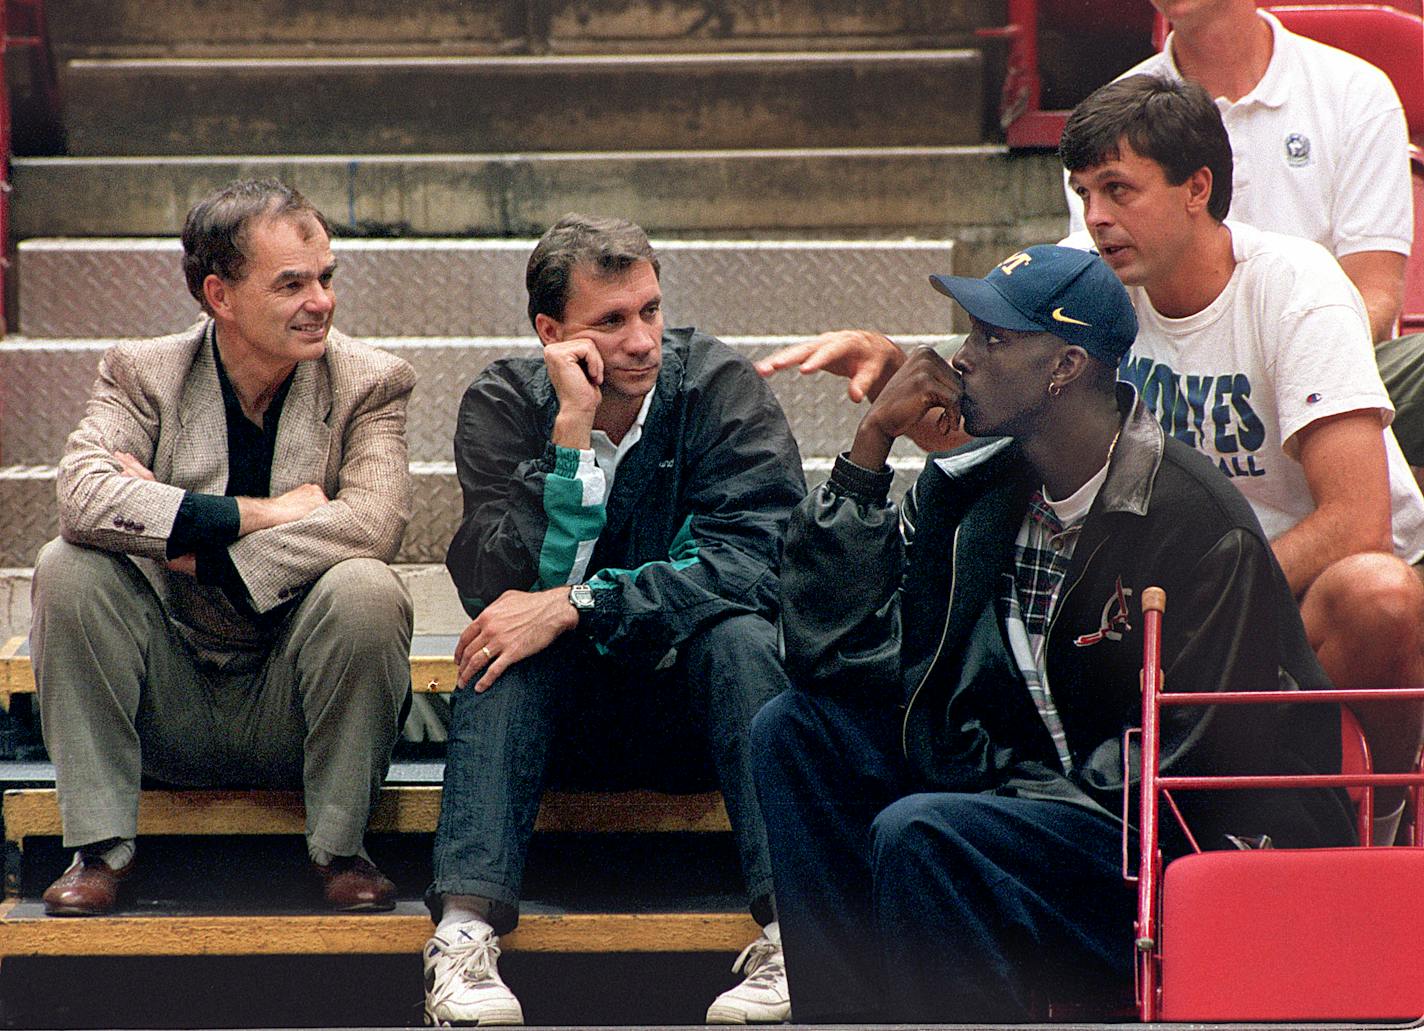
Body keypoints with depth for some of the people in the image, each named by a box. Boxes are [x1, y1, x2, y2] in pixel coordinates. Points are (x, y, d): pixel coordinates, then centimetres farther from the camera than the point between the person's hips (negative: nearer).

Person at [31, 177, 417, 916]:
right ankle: (100, 847, -13)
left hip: (293, 715, -1)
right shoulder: (142, 373, 0)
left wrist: (193, 545, -23)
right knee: (68, 568, -21)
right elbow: (81, 495, -21)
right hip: (170, 711, 1)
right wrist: (260, 515, -23)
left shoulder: (368, 384, -1)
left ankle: (339, 847, -11)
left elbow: (373, 524, -20)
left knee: (365, 589, -29)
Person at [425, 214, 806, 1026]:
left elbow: (752, 565, -23)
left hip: (695, 698, -1)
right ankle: (466, 930, -42)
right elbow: (504, 590, -19)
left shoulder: (719, 387, -9)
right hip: (569, 720, 1)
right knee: (510, 644, -29)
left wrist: (574, 607, -31)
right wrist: (573, 430, -26)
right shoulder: (504, 406, -5)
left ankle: (795, 935, -40)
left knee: (738, 633, -31)